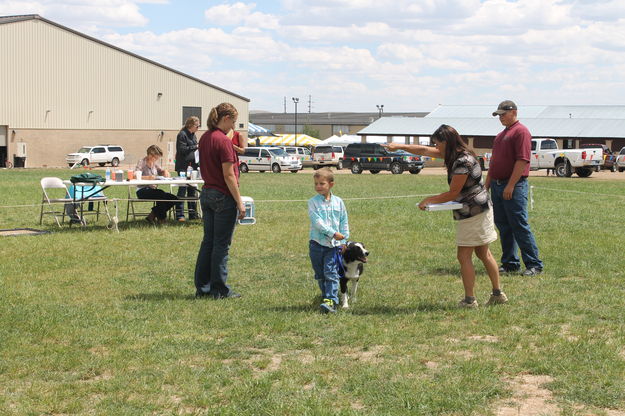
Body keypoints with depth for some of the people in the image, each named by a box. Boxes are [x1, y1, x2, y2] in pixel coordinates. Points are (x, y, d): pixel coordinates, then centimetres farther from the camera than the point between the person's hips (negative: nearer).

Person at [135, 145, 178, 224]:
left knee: (174, 198, -9)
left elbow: (160, 171, 26)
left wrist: (165, 171, 1)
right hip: (142, 191, -8)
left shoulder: (154, 163, 13)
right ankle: (161, 217, -13)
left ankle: (153, 215, 0)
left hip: (153, 189, 8)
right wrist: (147, 177, -35)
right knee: (161, 194, -34)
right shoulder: (141, 162, -9)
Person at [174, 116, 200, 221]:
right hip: (183, 166, -8)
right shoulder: (182, 134, -11)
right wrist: (195, 147, -16)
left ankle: (193, 214, 15)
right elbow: (182, 149, -19)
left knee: (192, 189, 10)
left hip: (192, 165, 9)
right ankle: (179, 215, -5)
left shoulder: (192, 135, 16)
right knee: (183, 189, -8)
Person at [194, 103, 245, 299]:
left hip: (207, 194, 8)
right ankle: (219, 289, 7)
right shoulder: (223, 141, -17)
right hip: (224, 196, -8)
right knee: (221, 244, 0)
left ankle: (202, 287, 17)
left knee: (208, 241, 13)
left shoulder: (204, 138, 9)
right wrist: (239, 202, -14)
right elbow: (228, 175, -19)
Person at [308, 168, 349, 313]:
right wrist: (333, 233, -18)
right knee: (320, 275, 10)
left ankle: (331, 301, -15)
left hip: (334, 244, -1)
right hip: (317, 243, 1)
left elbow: (344, 222, 10)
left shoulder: (338, 202, 5)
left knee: (331, 273, -10)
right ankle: (326, 296, 23)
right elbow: (317, 221, -13)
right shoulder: (313, 202, -2)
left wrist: (344, 240, 5)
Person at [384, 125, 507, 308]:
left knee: (464, 256, -5)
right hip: (480, 210, 10)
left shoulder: (463, 161, -21)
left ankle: (469, 300, -3)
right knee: (483, 253, 14)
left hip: (472, 212, -10)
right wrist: (399, 146, 16)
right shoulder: (453, 155, 9)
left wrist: (429, 200, -8)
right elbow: (424, 150, 17)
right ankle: (498, 294, 19)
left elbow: (453, 193, -18)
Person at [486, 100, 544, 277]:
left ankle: (534, 264, -2)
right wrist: (487, 183, 17)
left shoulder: (521, 131, -10)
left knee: (520, 226, -8)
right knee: (503, 226, 10)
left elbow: (522, 160, -18)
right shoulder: (501, 135, 20)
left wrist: (510, 186, -21)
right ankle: (510, 263, 17)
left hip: (514, 187, -9)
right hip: (497, 186, 9)